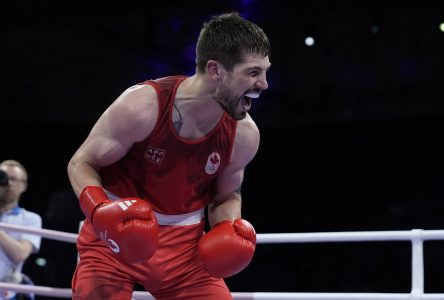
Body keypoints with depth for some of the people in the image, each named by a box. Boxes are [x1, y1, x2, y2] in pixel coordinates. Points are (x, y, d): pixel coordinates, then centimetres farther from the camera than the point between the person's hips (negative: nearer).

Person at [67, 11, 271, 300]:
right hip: (114, 233, -3)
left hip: (185, 242, 3)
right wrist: (100, 210, -30)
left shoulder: (244, 135, -11)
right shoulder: (140, 106, -23)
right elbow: (81, 164, -12)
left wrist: (228, 229, -14)